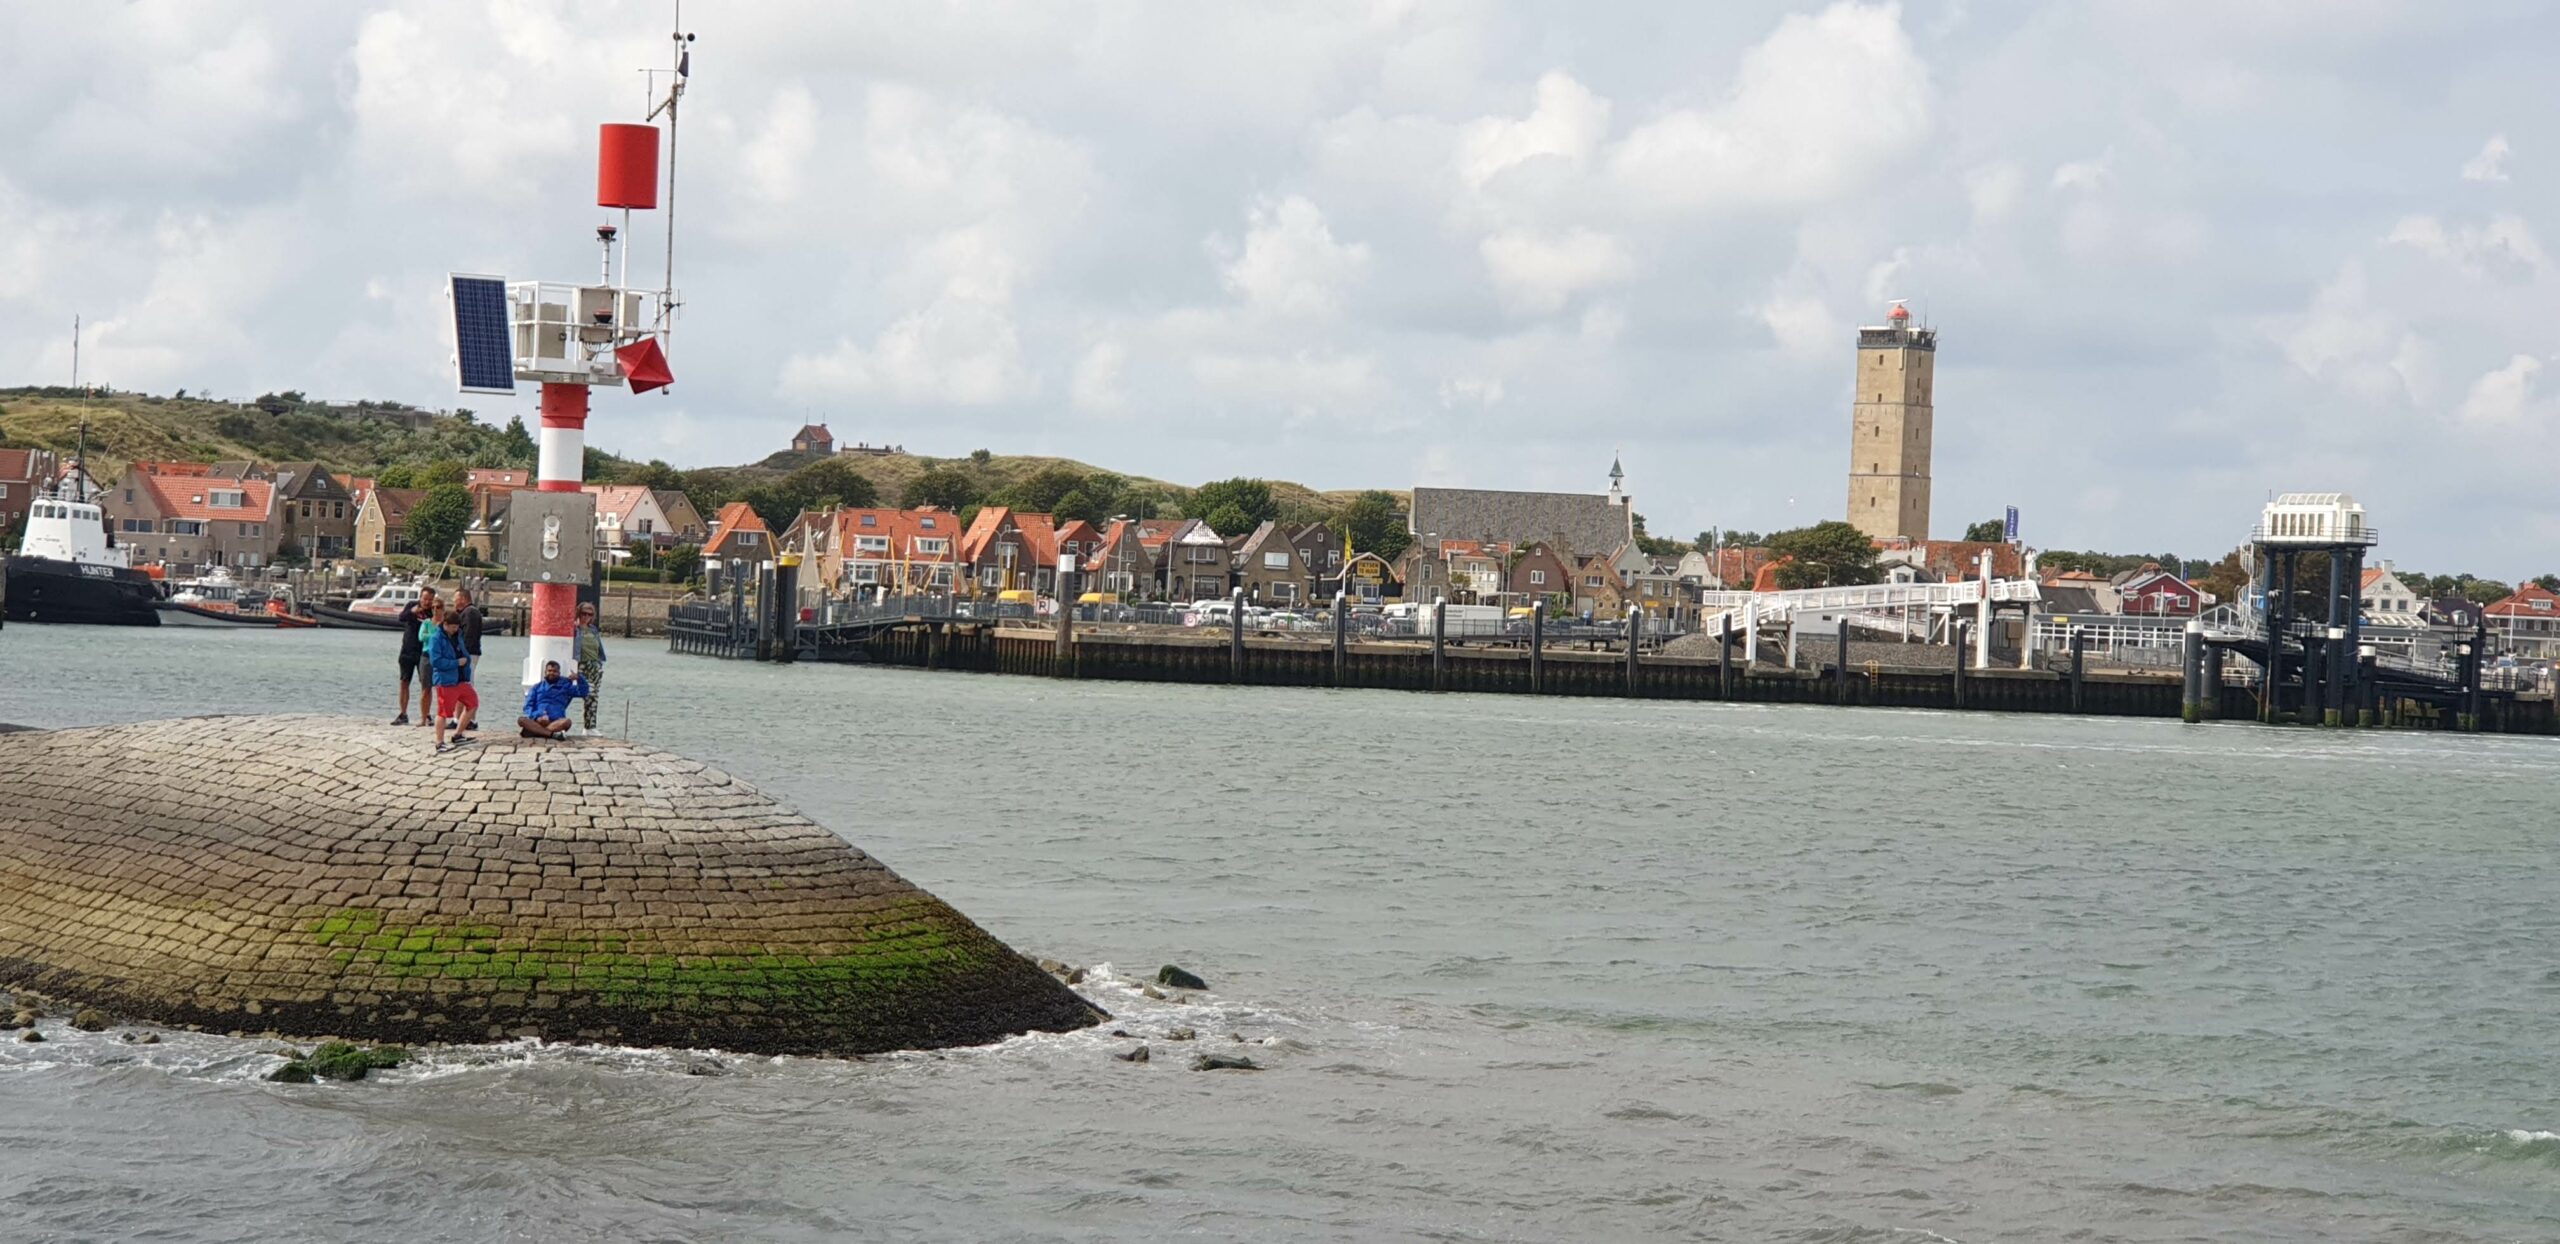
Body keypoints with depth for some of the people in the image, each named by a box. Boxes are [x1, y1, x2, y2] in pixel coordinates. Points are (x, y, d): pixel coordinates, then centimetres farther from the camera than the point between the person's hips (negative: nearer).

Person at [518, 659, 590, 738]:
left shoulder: (565, 686, 21)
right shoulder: (537, 687, 20)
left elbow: (583, 691, 13)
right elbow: (528, 707, 10)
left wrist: (579, 679, -7)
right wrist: (537, 716, -11)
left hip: (556, 722, -1)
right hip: (537, 721, 1)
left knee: (566, 721, -34)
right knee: (521, 720, -31)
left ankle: (536, 732, -42)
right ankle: (552, 734, -41)